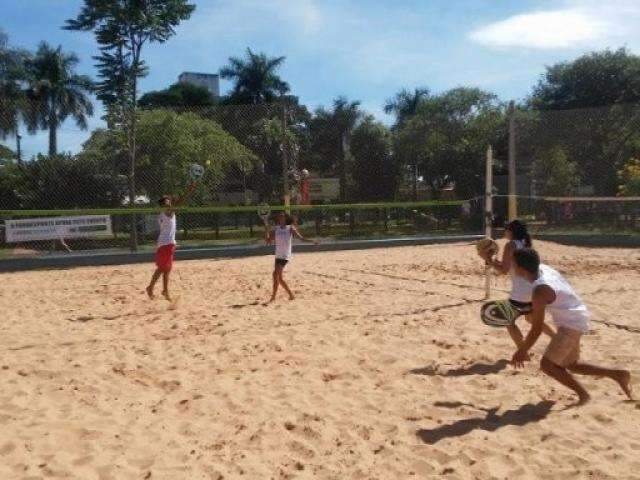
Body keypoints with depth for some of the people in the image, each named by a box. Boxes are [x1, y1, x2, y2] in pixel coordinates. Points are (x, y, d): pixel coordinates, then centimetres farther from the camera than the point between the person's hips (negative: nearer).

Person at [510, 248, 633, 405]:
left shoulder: (540, 292, -29)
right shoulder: (543, 269, -6)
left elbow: (537, 329, -23)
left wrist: (522, 351, -14)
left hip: (572, 325, -10)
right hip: (576, 320, 10)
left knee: (548, 364, -8)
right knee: (571, 365, 20)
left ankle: (583, 395, 2)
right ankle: (618, 374, 26)